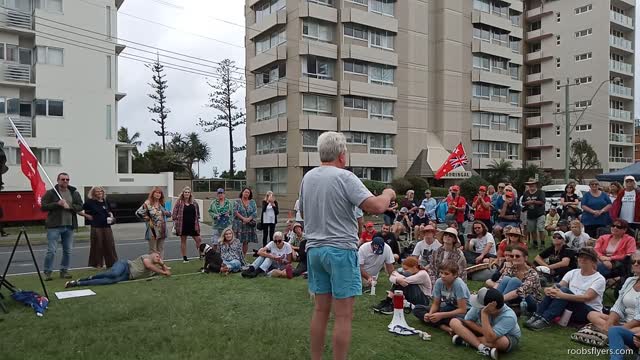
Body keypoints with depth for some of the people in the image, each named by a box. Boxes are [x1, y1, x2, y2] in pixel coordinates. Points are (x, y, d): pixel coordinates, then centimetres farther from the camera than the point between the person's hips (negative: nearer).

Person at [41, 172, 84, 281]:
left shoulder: (74, 193, 9)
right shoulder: (50, 193, -1)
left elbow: (80, 206, 5)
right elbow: (43, 206, -7)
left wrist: (69, 206, -12)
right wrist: (57, 204, -18)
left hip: (69, 226, 4)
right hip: (54, 226, -4)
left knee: (68, 250, 10)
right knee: (51, 250, -4)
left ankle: (64, 271, 21)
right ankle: (47, 272, 8)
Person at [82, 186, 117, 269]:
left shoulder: (105, 201, 11)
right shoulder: (90, 202, -3)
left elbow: (109, 212, 24)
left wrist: (111, 217, 5)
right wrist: (87, 216, -6)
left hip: (107, 226, 4)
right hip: (96, 227, -4)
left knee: (110, 245, 7)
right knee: (97, 246, 1)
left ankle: (112, 262, 17)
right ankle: (97, 263, 12)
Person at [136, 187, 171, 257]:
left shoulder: (162, 203, 9)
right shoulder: (148, 203, -9)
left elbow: (166, 213, 21)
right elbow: (138, 212, -14)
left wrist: (167, 213, -2)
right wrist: (148, 219, -11)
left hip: (162, 230, 6)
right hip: (153, 230, -6)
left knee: (161, 249, 11)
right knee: (153, 250, 1)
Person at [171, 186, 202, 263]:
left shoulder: (194, 203, 7)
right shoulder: (179, 203, -2)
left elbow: (197, 214, 13)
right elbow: (174, 214, -3)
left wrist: (197, 223, 7)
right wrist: (175, 224, -9)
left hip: (192, 225, 2)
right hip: (183, 225, -2)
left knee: (198, 240, 0)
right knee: (183, 241, 7)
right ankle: (184, 258, 15)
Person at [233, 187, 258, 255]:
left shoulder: (252, 202, 10)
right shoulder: (237, 202, 3)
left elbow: (255, 212, 3)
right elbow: (235, 211, -6)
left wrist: (249, 219, -12)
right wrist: (243, 218, -15)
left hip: (249, 225, 2)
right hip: (239, 224, -2)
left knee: (246, 242, 4)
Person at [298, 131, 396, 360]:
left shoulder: (307, 177, 9)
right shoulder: (344, 177, -13)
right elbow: (376, 207, -19)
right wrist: (388, 194, 0)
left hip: (314, 249, 7)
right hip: (340, 249, -7)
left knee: (320, 310, 16)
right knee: (343, 316, 1)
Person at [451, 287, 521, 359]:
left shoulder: (509, 317, -37)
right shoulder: (480, 306, -26)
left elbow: (489, 339, -45)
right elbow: (467, 321, -11)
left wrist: (484, 313, -46)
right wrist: (484, 331, -25)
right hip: (486, 333, 4)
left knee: (502, 341, -43)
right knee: (454, 322, -15)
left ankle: (467, 340, -22)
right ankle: (482, 347, -28)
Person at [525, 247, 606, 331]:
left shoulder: (599, 279, -7)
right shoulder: (573, 273, 9)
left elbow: (587, 297, -23)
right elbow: (559, 286, -6)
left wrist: (562, 295, -37)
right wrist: (549, 290, -31)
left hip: (590, 312, -5)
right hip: (571, 311, 5)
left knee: (564, 290, -30)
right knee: (556, 287, -22)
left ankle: (545, 321, -38)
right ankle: (537, 316, -29)